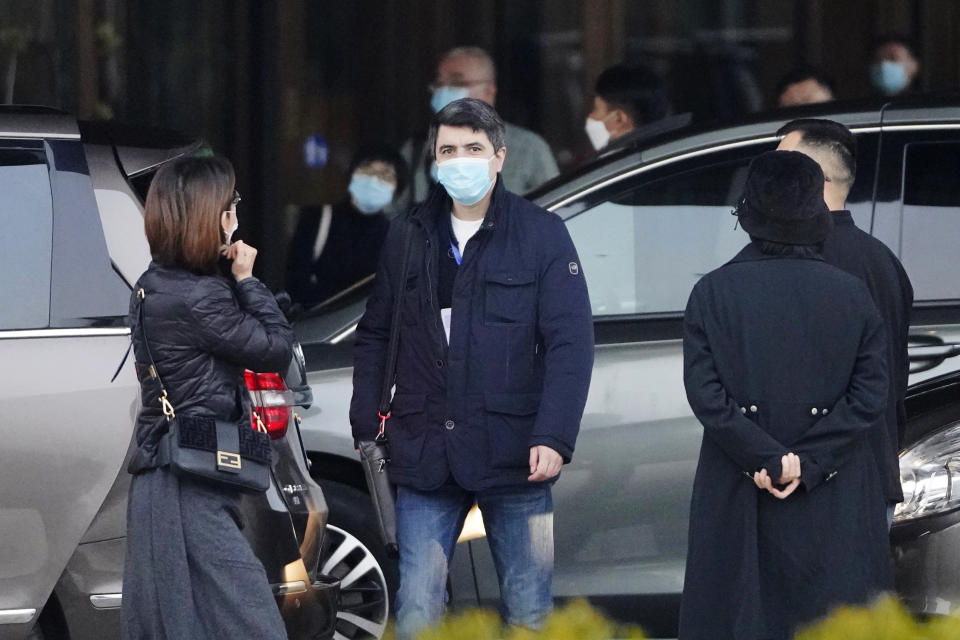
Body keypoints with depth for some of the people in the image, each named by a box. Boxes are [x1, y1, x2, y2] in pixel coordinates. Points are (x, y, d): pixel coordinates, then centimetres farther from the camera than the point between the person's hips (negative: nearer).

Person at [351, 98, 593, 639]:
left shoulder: (542, 234, 0)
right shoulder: (409, 237, 11)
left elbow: (571, 344, -5)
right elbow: (376, 335, 16)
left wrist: (554, 437, -14)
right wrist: (367, 422, 6)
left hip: (513, 454, -2)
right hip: (425, 456, 3)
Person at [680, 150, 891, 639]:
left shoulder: (713, 292, -3)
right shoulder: (852, 294, -2)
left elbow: (705, 393, -10)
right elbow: (870, 395, -7)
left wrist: (771, 461, -9)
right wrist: (807, 464, -9)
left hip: (737, 497, 0)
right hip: (834, 506, 0)